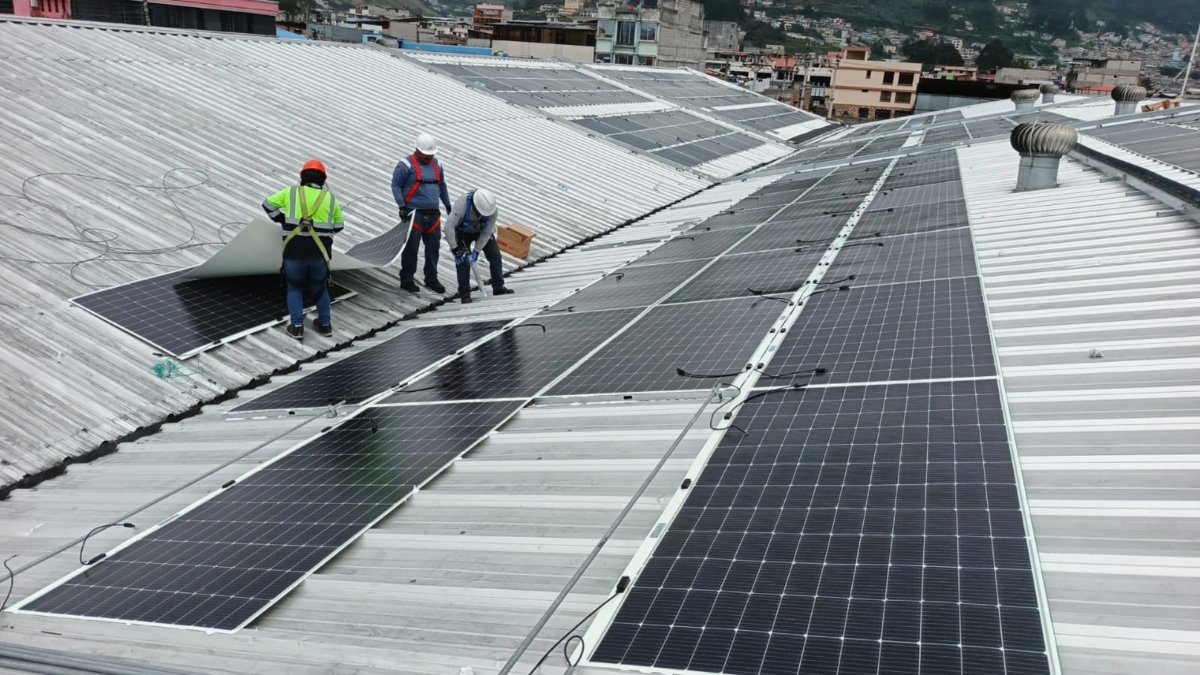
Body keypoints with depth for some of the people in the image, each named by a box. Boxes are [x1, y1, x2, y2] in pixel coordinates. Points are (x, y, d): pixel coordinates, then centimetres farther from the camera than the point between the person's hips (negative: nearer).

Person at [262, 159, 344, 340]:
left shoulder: (290, 192, 4)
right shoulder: (330, 198, 7)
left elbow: (268, 204, 10)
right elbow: (338, 226, 13)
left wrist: (283, 220, 20)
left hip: (294, 252, -1)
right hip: (320, 253, 1)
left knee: (295, 288, 17)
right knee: (320, 287, 21)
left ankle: (297, 327, 11)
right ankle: (325, 325, 28)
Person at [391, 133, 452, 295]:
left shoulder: (437, 165, 15)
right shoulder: (406, 165, -5)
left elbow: (442, 186, 27)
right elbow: (395, 185, -7)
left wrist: (448, 205, 26)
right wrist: (402, 206, -14)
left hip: (433, 214, 6)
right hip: (414, 213, -6)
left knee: (433, 246, 8)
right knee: (411, 247, -4)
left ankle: (431, 278, 20)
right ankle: (406, 280, 6)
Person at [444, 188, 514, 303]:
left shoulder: (492, 209, -31)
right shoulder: (462, 203, -40)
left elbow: (486, 233, -22)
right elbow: (449, 226, -41)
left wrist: (476, 251, -25)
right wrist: (455, 248, -40)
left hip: (482, 231, 3)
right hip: (463, 232, -3)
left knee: (495, 257, -2)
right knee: (463, 259, -14)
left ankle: (498, 288, 11)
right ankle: (464, 294, -6)